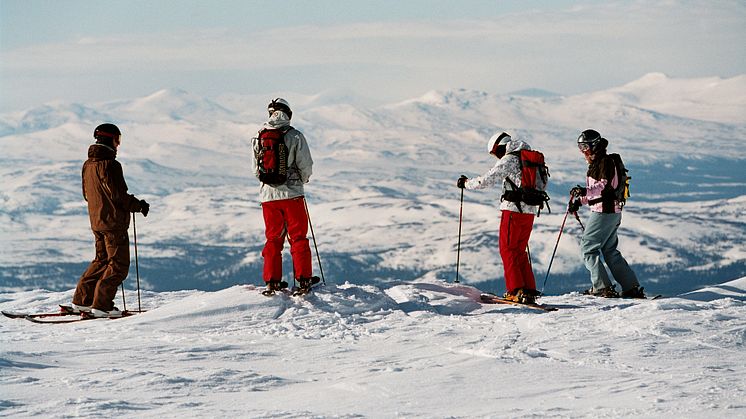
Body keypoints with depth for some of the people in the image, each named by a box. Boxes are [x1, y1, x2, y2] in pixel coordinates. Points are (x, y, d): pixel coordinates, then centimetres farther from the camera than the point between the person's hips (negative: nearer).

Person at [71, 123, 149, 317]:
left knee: (102, 260, 20)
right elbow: (118, 195, -21)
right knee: (119, 265, -2)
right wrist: (139, 205, -7)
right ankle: (101, 305, -5)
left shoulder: (88, 165, 9)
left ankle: (82, 300, 19)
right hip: (113, 221, -9)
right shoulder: (109, 165, -19)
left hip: (96, 221, 9)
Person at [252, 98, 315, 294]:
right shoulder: (295, 136, -9)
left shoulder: (259, 138, 1)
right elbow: (306, 166, -8)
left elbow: (255, 169, 7)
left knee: (273, 238, 12)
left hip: (268, 195, 3)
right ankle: (303, 279, 4)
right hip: (292, 193, -3)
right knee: (298, 237, 6)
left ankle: (272, 281, 9)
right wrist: (301, 180, 13)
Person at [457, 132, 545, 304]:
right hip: (530, 211, 7)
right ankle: (530, 291, 8)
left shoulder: (508, 159, -9)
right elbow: (542, 183, 23)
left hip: (513, 210, -7)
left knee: (508, 250, -1)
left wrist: (466, 183, 4)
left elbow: (488, 179, -10)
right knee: (520, 251, 14)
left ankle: (516, 291, -9)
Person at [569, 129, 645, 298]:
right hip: (613, 212, 10)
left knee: (587, 247, -6)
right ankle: (632, 288, 13)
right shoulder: (595, 163, 20)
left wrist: (586, 191, -40)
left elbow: (605, 185, -25)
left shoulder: (605, 161, -11)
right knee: (610, 251, 13)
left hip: (605, 211, -10)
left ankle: (602, 287, -10)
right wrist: (579, 201, 17)